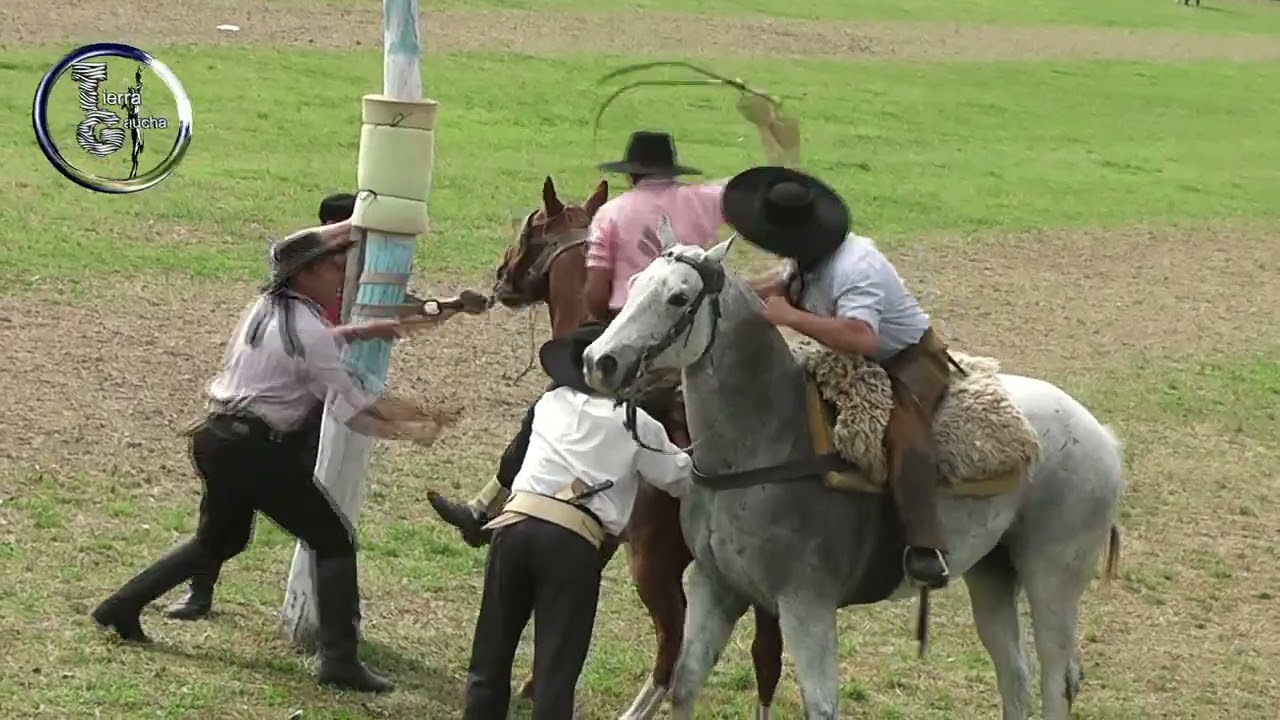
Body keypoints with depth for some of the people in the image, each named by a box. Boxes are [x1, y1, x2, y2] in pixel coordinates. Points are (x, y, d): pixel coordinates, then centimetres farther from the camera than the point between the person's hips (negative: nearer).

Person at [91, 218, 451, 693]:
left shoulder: (266, 308, 10)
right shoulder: (308, 331, -14)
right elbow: (353, 408, -13)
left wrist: (358, 332, 21)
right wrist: (406, 431, -1)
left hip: (216, 439, 8)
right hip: (257, 451, -8)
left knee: (220, 539, 27)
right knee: (333, 541, 1)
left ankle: (121, 607, 26)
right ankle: (339, 660, -5)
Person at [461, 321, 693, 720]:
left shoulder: (549, 404, 19)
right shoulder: (637, 423, 11)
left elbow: (508, 470, 26)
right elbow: (682, 481, 21)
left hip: (515, 526, 3)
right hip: (573, 542, -3)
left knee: (490, 657, 15)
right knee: (555, 673, -2)